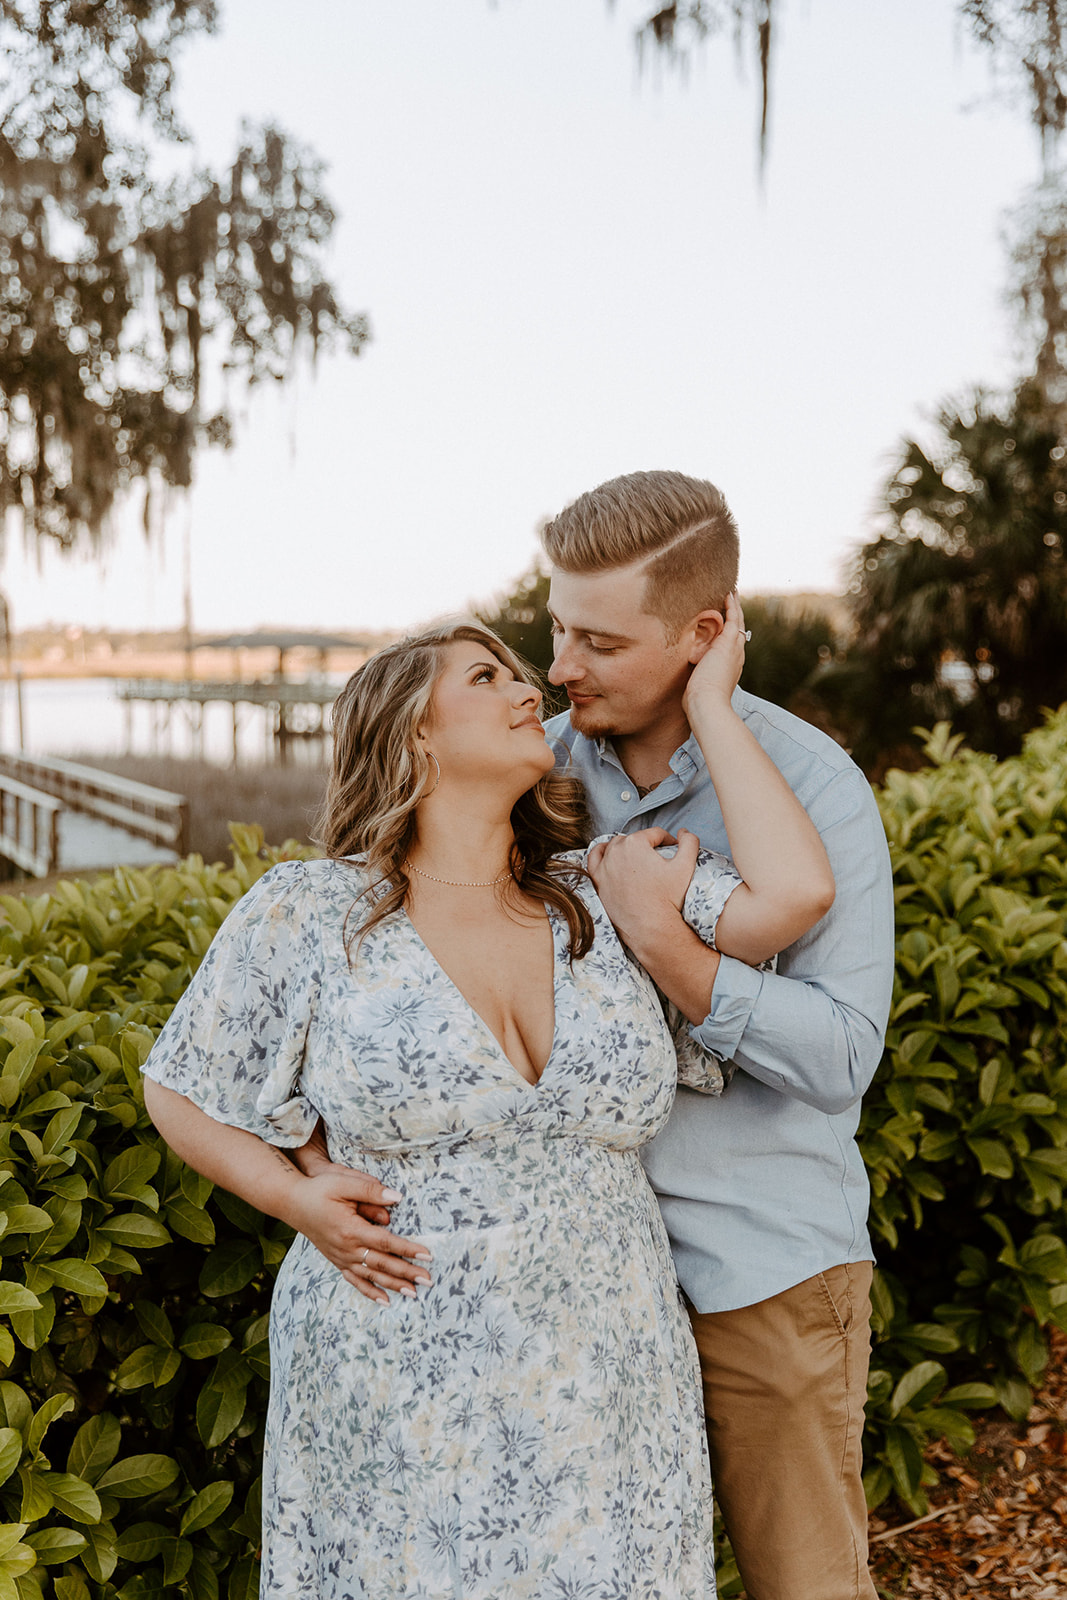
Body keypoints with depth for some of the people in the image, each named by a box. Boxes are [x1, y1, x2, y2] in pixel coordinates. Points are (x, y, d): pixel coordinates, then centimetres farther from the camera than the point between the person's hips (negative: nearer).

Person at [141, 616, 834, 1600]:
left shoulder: (607, 899, 2)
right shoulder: (307, 917, -4)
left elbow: (797, 893, -12)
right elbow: (179, 1091, 7)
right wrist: (295, 1198, -10)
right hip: (397, 1409, -2)